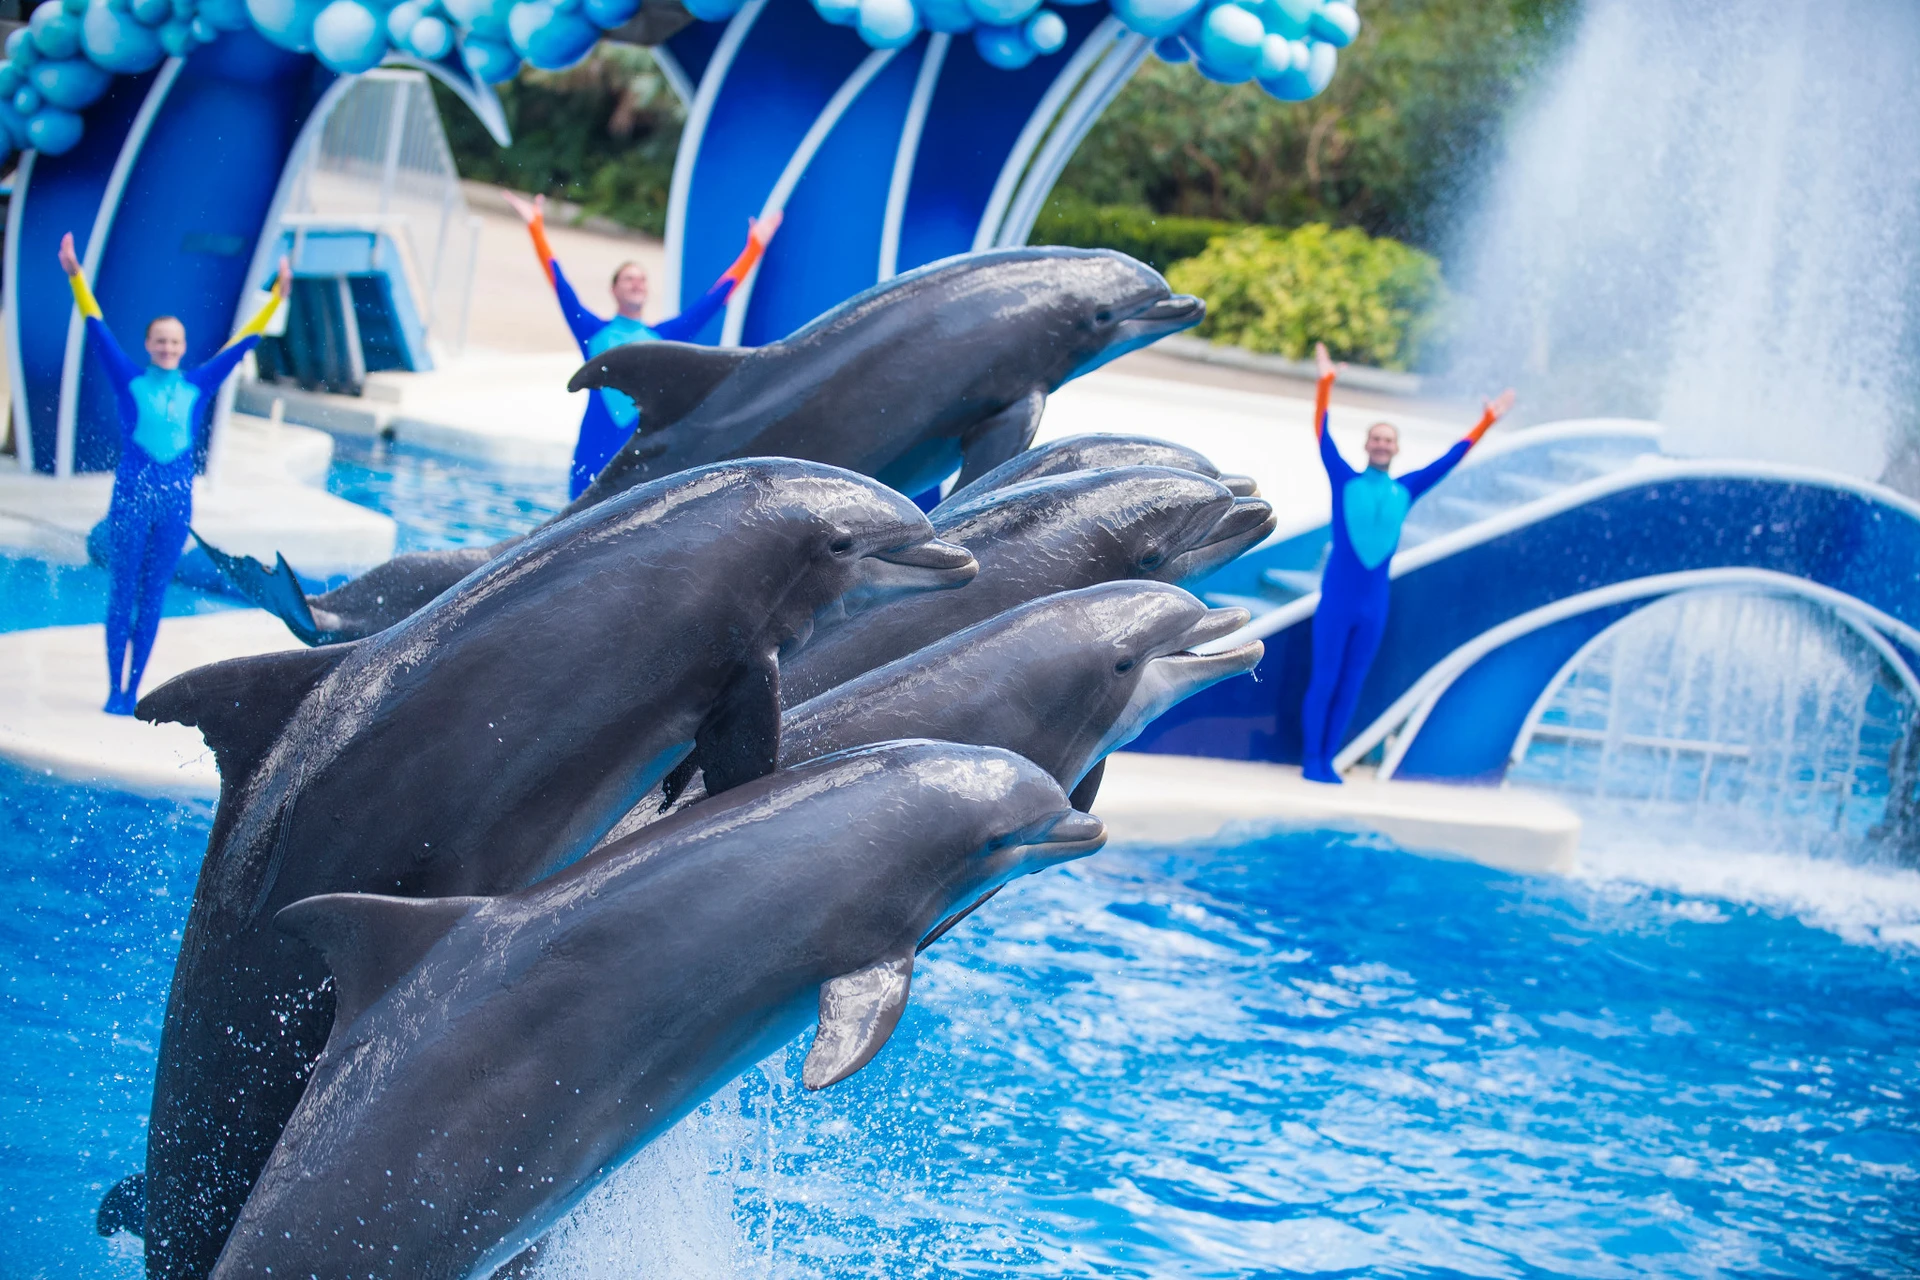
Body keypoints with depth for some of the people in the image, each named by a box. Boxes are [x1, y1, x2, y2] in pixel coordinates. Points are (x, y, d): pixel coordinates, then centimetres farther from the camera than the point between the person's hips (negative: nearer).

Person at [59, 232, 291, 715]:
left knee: (152, 599, 7)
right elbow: (98, 331, -2)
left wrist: (276, 297, 8)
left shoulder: (198, 385, 7)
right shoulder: (129, 380, 2)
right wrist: (76, 278, -10)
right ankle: (115, 690, 8)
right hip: (131, 497, -2)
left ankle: (132, 691, 14)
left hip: (176, 501, 2)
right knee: (122, 594, 2)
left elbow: (241, 344, 9)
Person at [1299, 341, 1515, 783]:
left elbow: (1451, 458, 15)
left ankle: (1326, 761, 12)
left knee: (1350, 687, 6)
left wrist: (1488, 420, 16)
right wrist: (1325, 382, -5)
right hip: (1336, 601, -3)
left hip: (1373, 606, 3)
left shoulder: (1405, 491, 8)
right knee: (1324, 682, -2)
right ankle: (1310, 760, 4)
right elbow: (1323, 435, -1)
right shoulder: (1345, 481, 1)